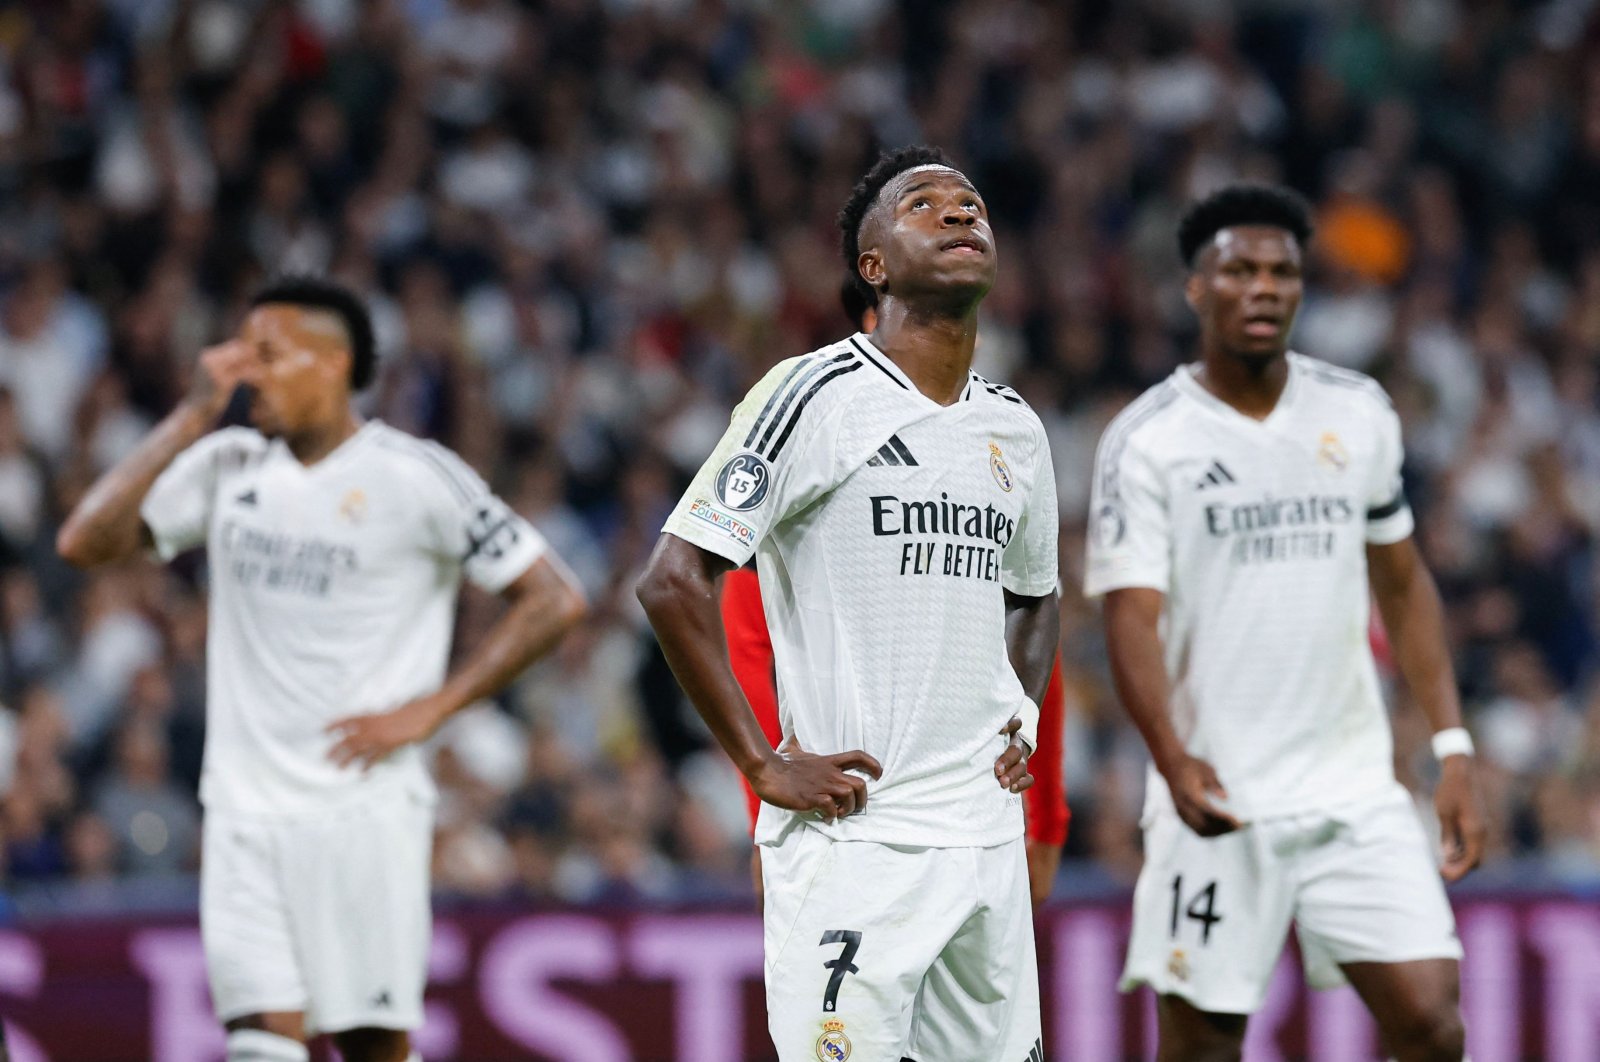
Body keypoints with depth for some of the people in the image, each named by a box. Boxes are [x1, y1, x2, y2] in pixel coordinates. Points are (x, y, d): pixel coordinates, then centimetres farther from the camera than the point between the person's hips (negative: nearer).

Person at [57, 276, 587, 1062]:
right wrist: (193, 416, -3)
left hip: (363, 805, -4)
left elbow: (554, 601, -3)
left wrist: (427, 710, -8)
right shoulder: (227, 465, 9)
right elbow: (85, 542, 0)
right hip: (245, 811, 4)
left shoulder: (417, 478, -5)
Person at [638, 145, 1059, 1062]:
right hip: (853, 839, -7)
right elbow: (674, 582, -12)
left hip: (988, 839, 7)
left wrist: (1023, 718, 14)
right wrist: (765, 765, -13)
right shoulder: (818, 395, -8)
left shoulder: (1016, 430, 14)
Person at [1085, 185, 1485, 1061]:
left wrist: (1452, 746, 9)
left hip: (1356, 792, 3)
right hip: (1218, 798, -3)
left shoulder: (1358, 414, 8)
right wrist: (1175, 762, -30)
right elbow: (1132, 618, -13)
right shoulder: (1145, 442, -5)